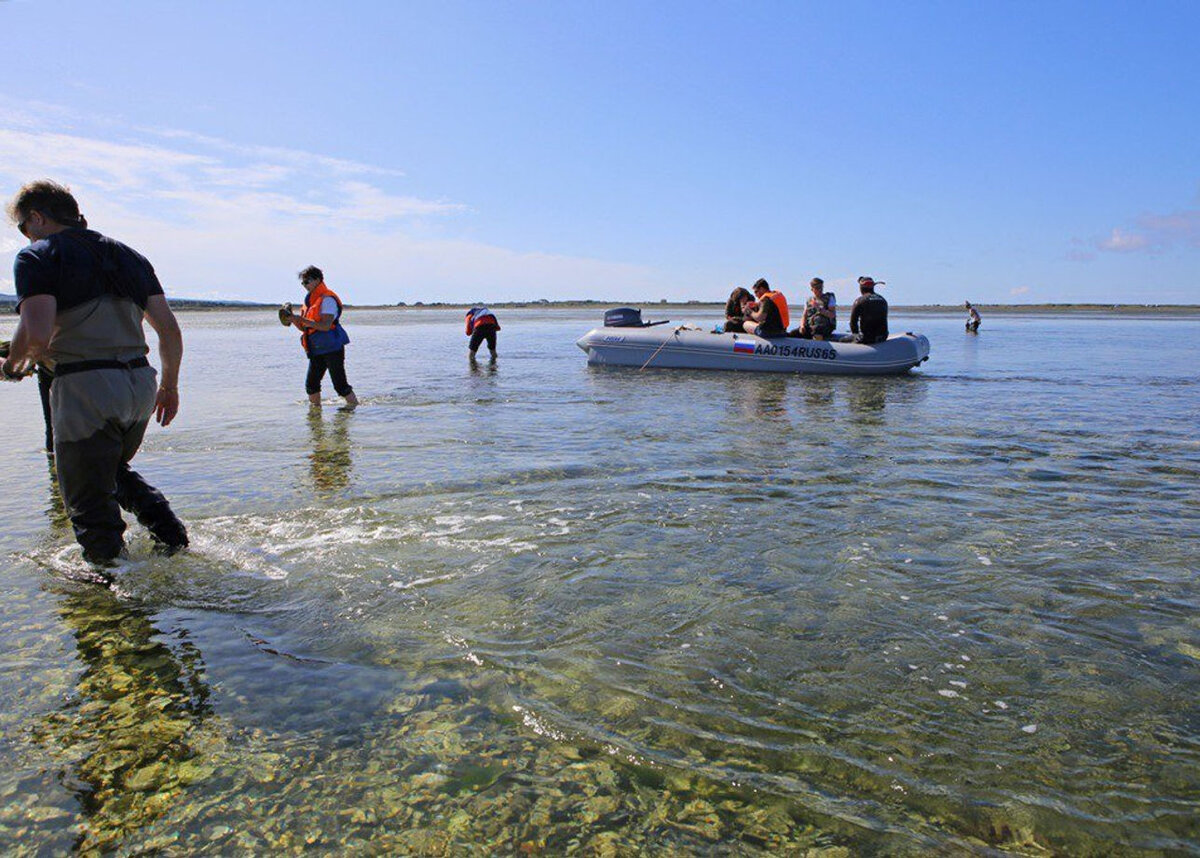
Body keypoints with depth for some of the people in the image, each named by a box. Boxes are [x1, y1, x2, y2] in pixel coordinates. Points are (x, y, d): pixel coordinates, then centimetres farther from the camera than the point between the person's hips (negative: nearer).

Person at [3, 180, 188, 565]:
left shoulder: (38, 256, -1)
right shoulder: (129, 255, 18)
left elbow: (37, 333, -16)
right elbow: (170, 330, 12)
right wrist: (170, 386, 22)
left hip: (85, 388, -7)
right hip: (140, 384, 7)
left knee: (89, 506, 7)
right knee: (117, 471, 30)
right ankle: (172, 537, 22)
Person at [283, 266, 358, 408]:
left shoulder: (327, 299, -11)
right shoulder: (310, 300, 17)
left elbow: (326, 326, -22)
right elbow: (304, 328, 19)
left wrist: (302, 319, -21)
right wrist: (293, 319, 0)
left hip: (332, 348, -9)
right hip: (317, 350, 9)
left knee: (340, 383, -7)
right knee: (311, 384, 7)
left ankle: (354, 405, 5)